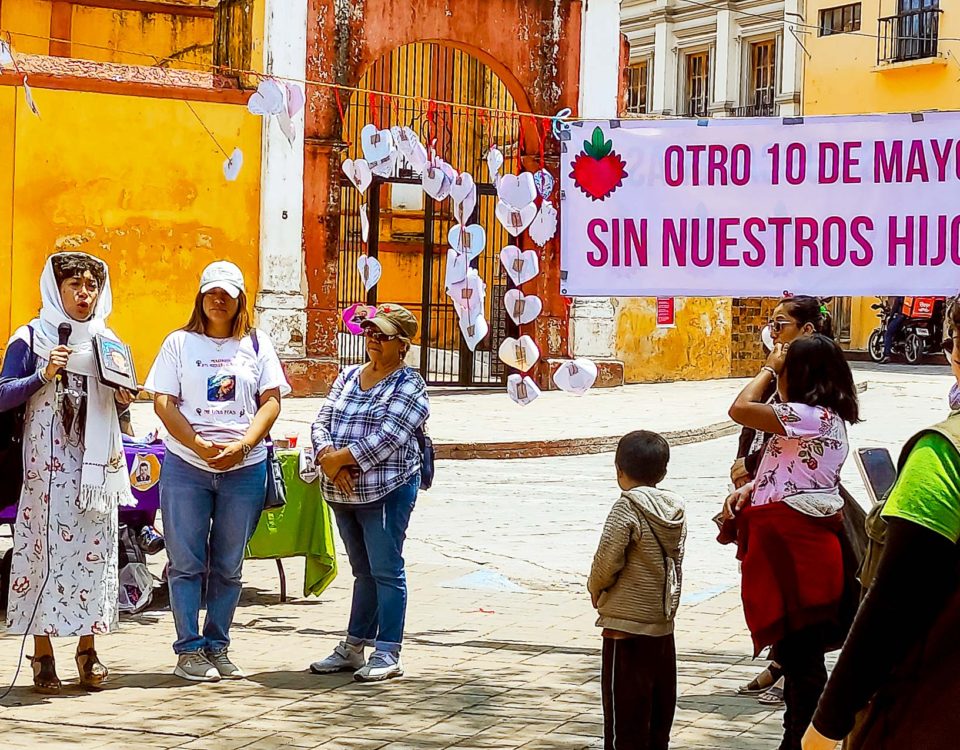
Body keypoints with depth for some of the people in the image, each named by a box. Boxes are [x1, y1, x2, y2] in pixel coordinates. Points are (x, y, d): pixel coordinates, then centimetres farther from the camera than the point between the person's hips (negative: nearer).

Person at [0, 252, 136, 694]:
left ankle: (87, 650, 10)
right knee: (46, 548, -7)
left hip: (96, 463, 4)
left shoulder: (106, 340, 16)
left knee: (94, 552, 2)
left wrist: (123, 400, 0)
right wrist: (43, 377, -16)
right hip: (48, 464, -4)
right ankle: (43, 656, -3)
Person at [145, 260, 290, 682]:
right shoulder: (180, 343, 7)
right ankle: (189, 651, 5)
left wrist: (241, 446, -12)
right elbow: (163, 403, 0)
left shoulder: (257, 345, 10)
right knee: (186, 561, 0)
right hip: (186, 467, -1)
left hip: (245, 468, 1)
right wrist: (200, 446, -13)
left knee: (229, 564, 6)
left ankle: (217, 647, 15)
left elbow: (271, 402, 4)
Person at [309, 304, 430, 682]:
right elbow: (322, 421, 7)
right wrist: (328, 459, -12)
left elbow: (387, 438, -17)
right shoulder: (348, 377, 14)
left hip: (386, 491, -6)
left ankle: (388, 654, 1)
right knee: (364, 572, 15)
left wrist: (340, 458, -14)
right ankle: (353, 649, 20)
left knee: (386, 572, -3)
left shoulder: (409, 384, -7)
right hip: (343, 493, 7)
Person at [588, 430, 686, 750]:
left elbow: (607, 560, -18)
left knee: (624, 710, -1)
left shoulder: (628, 507, -15)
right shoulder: (675, 508, 5)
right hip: (664, 621, 7)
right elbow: (674, 561, 9)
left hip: (626, 624, -7)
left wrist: (595, 589, 2)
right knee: (659, 708, 14)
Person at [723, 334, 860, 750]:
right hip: (796, 541, 10)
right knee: (800, 650, 16)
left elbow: (740, 410, -21)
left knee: (801, 651, -4)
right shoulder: (828, 418, 14)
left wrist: (768, 368, -7)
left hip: (796, 542, -10)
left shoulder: (810, 417, -17)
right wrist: (747, 490, 5)